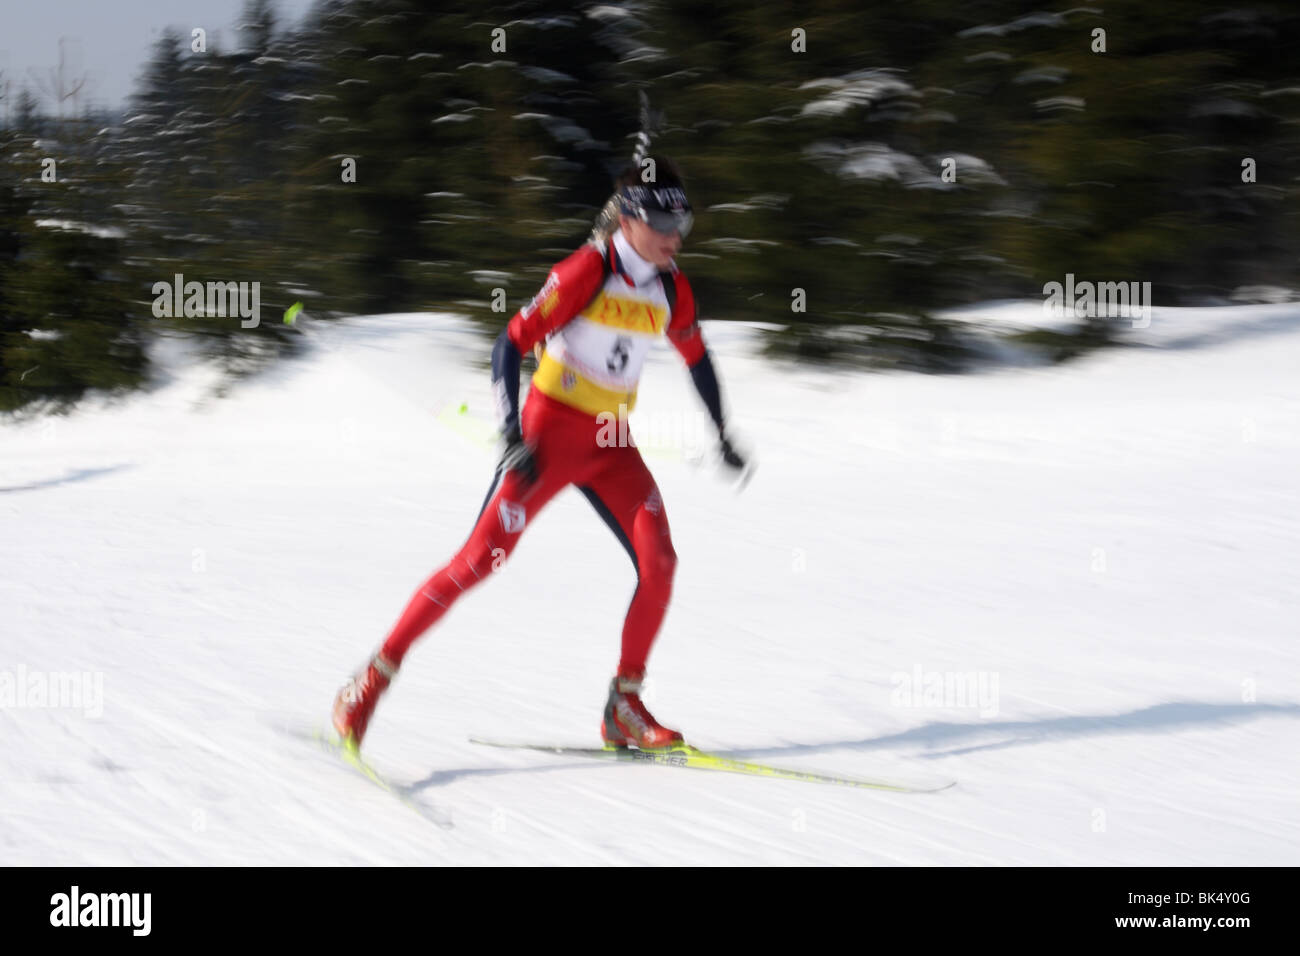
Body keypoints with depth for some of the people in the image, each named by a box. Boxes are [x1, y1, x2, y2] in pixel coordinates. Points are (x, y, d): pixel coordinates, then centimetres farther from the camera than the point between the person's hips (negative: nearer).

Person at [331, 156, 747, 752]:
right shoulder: (587, 272, -16)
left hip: (611, 445, 6)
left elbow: (697, 358, 22)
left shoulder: (671, 290, 3)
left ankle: (625, 706, 2)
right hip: (551, 431, -6)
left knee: (659, 563, -9)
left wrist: (722, 436, 26)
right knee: (481, 559, -11)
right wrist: (512, 438, -23)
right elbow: (510, 345, -16)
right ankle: (374, 678, -4)